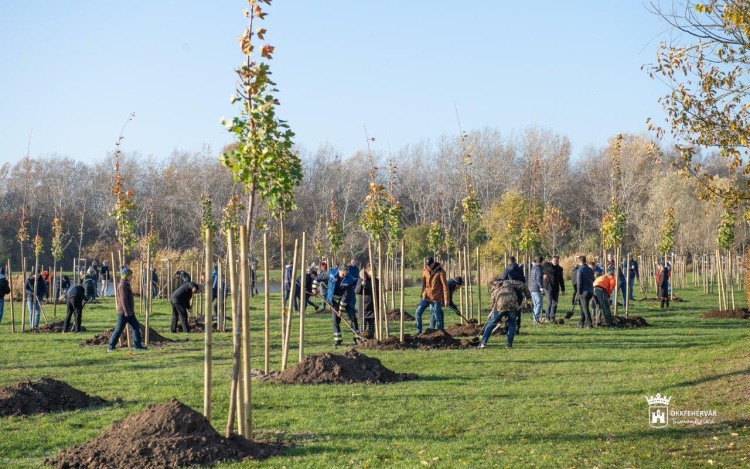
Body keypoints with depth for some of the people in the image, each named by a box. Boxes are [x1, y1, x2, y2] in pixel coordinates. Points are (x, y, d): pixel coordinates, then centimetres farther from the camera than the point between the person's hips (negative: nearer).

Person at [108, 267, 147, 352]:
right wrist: (126, 312, -25)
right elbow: (123, 299, -21)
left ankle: (137, 345, 8)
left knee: (136, 327, 6)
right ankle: (111, 346, 3)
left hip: (129, 312, 10)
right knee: (119, 329, -4)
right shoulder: (123, 285, -15)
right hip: (123, 312, -10)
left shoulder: (126, 285, 16)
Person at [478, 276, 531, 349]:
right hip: (513, 304, 0)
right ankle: (509, 344, 15)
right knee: (512, 324, 21)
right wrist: (528, 296, 28)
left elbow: (492, 305, 31)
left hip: (500, 305, 0)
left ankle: (483, 342, 9)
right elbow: (522, 285, 19)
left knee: (491, 324, 13)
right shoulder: (508, 282, 28)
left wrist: (499, 319, 39)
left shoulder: (494, 291, 29)